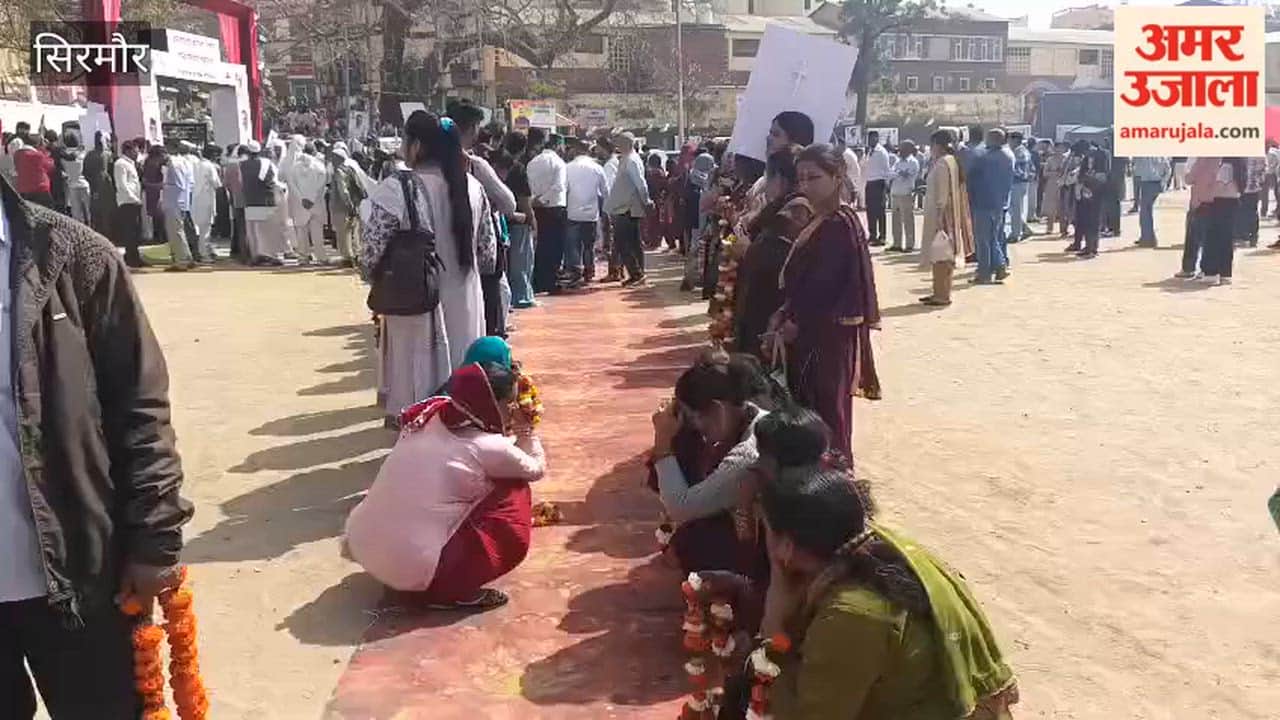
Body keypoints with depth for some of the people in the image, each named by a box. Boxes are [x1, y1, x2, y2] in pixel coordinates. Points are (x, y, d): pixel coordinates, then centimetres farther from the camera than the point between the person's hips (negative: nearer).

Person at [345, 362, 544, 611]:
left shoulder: (430, 416, 6)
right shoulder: (490, 448, -12)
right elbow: (537, 469, 8)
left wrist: (509, 430, 19)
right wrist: (525, 428, 16)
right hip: (413, 568, -7)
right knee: (514, 493, 2)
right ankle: (449, 590, 3)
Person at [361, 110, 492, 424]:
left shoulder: (396, 189, -15)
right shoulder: (472, 186, 1)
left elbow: (373, 252, -13)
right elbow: (488, 247, 8)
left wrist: (374, 279, 7)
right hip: (463, 301, 4)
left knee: (418, 373, 8)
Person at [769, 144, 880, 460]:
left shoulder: (840, 225, -17)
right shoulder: (819, 222, 12)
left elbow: (824, 284, -21)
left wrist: (794, 322, -11)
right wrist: (784, 314, 1)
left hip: (827, 335, -9)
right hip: (809, 331, 9)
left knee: (826, 414, -1)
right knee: (807, 411, 16)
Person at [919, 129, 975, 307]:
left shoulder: (942, 163, -17)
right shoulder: (951, 161, 13)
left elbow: (942, 192, -20)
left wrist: (939, 215, -21)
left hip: (941, 215, -10)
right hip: (948, 215, 10)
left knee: (940, 255, -6)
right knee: (940, 255, 13)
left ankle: (943, 295, -3)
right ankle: (939, 292, 19)